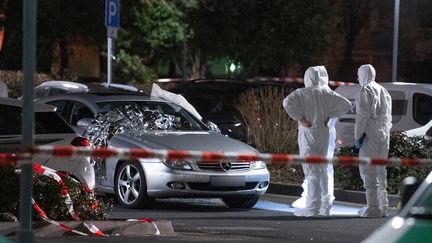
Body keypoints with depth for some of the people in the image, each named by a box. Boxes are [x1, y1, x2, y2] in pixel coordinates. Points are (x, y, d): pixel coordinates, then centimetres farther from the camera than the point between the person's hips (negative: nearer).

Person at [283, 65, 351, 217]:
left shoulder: (301, 93, -7)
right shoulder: (327, 93, 5)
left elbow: (288, 102, -25)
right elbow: (346, 104, 4)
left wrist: (300, 118, -16)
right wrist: (329, 116, 5)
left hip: (308, 134, -5)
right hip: (323, 134, 5)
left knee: (311, 171, -5)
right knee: (322, 170, 15)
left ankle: (312, 208, -8)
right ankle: (325, 205, 18)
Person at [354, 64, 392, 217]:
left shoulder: (365, 91, -8)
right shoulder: (384, 91, 17)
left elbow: (363, 115, -15)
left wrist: (358, 136, -11)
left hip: (369, 135, -8)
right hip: (384, 135, 8)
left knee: (368, 170, -7)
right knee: (381, 170, 13)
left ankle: (373, 207, -12)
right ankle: (383, 206, 14)